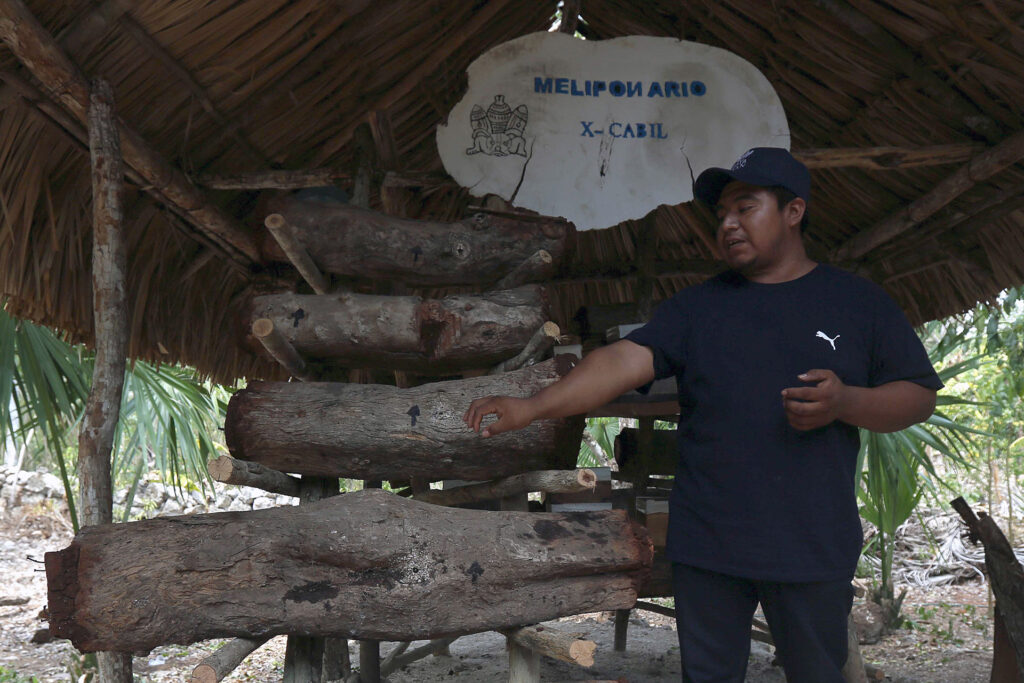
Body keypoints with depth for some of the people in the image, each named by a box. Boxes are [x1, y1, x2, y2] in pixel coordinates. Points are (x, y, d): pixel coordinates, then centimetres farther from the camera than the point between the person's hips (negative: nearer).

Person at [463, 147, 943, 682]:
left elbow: (919, 397, 4)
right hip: (706, 544, 2)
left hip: (813, 550, -1)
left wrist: (846, 402, -17)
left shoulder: (857, 301, 4)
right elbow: (625, 360, -7)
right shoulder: (696, 306, 6)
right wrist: (532, 406, -21)